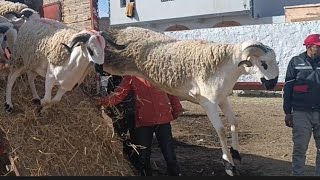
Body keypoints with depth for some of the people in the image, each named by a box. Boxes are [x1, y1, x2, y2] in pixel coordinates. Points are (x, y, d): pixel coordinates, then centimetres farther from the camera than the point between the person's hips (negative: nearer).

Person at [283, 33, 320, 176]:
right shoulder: (296, 62, 1)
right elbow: (288, 88, 2)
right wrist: (287, 112, -1)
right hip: (301, 113, -2)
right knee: (300, 148, 4)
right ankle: (297, 174, 14)